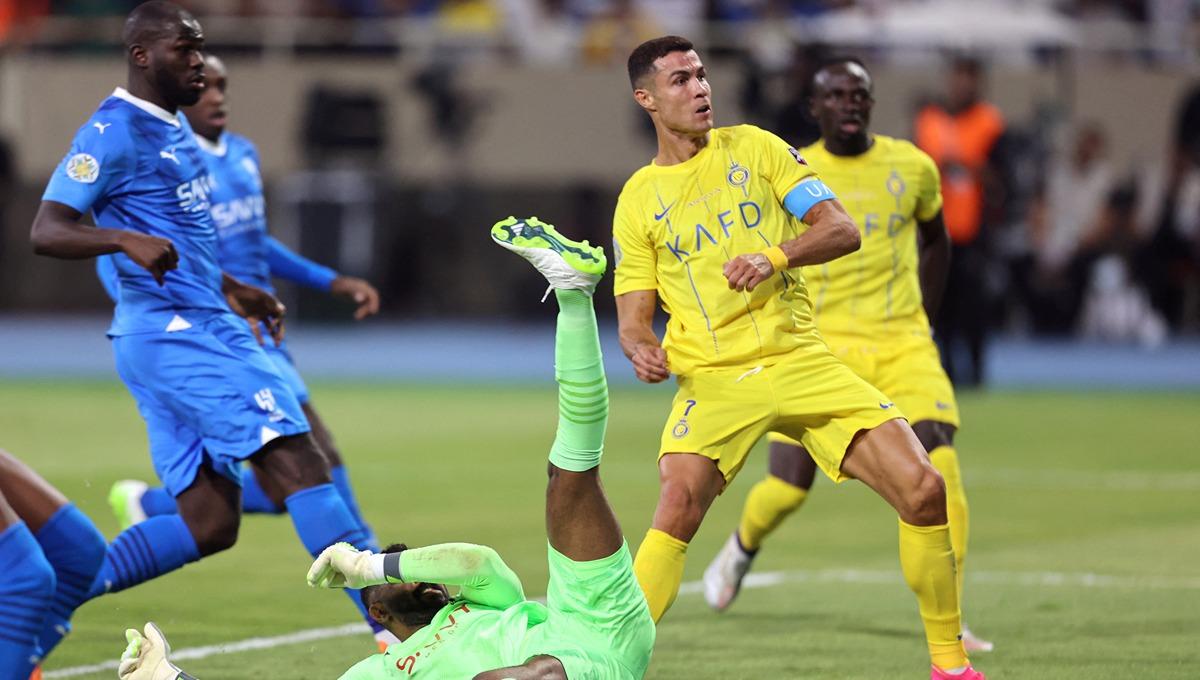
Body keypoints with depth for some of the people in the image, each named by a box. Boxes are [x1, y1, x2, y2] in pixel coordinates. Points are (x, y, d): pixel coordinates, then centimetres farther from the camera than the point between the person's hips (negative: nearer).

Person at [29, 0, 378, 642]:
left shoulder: (171, 129, 20)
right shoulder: (115, 131, -10)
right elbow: (46, 231, -18)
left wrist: (231, 289, 32)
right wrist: (128, 240, -34)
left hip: (198, 329, 10)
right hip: (174, 330, -10)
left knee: (208, 524, 5)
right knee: (298, 462, -15)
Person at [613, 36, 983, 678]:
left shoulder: (755, 147, 8)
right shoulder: (638, 199, 7)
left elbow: (842, 229, 1)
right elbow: (633, 314, 7)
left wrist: (774, 257, -17)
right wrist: (641, 349, -17)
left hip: (801, 358, 2)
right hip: (713, 378, -1)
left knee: (923, 489, -10)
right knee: (677, 510, -28)